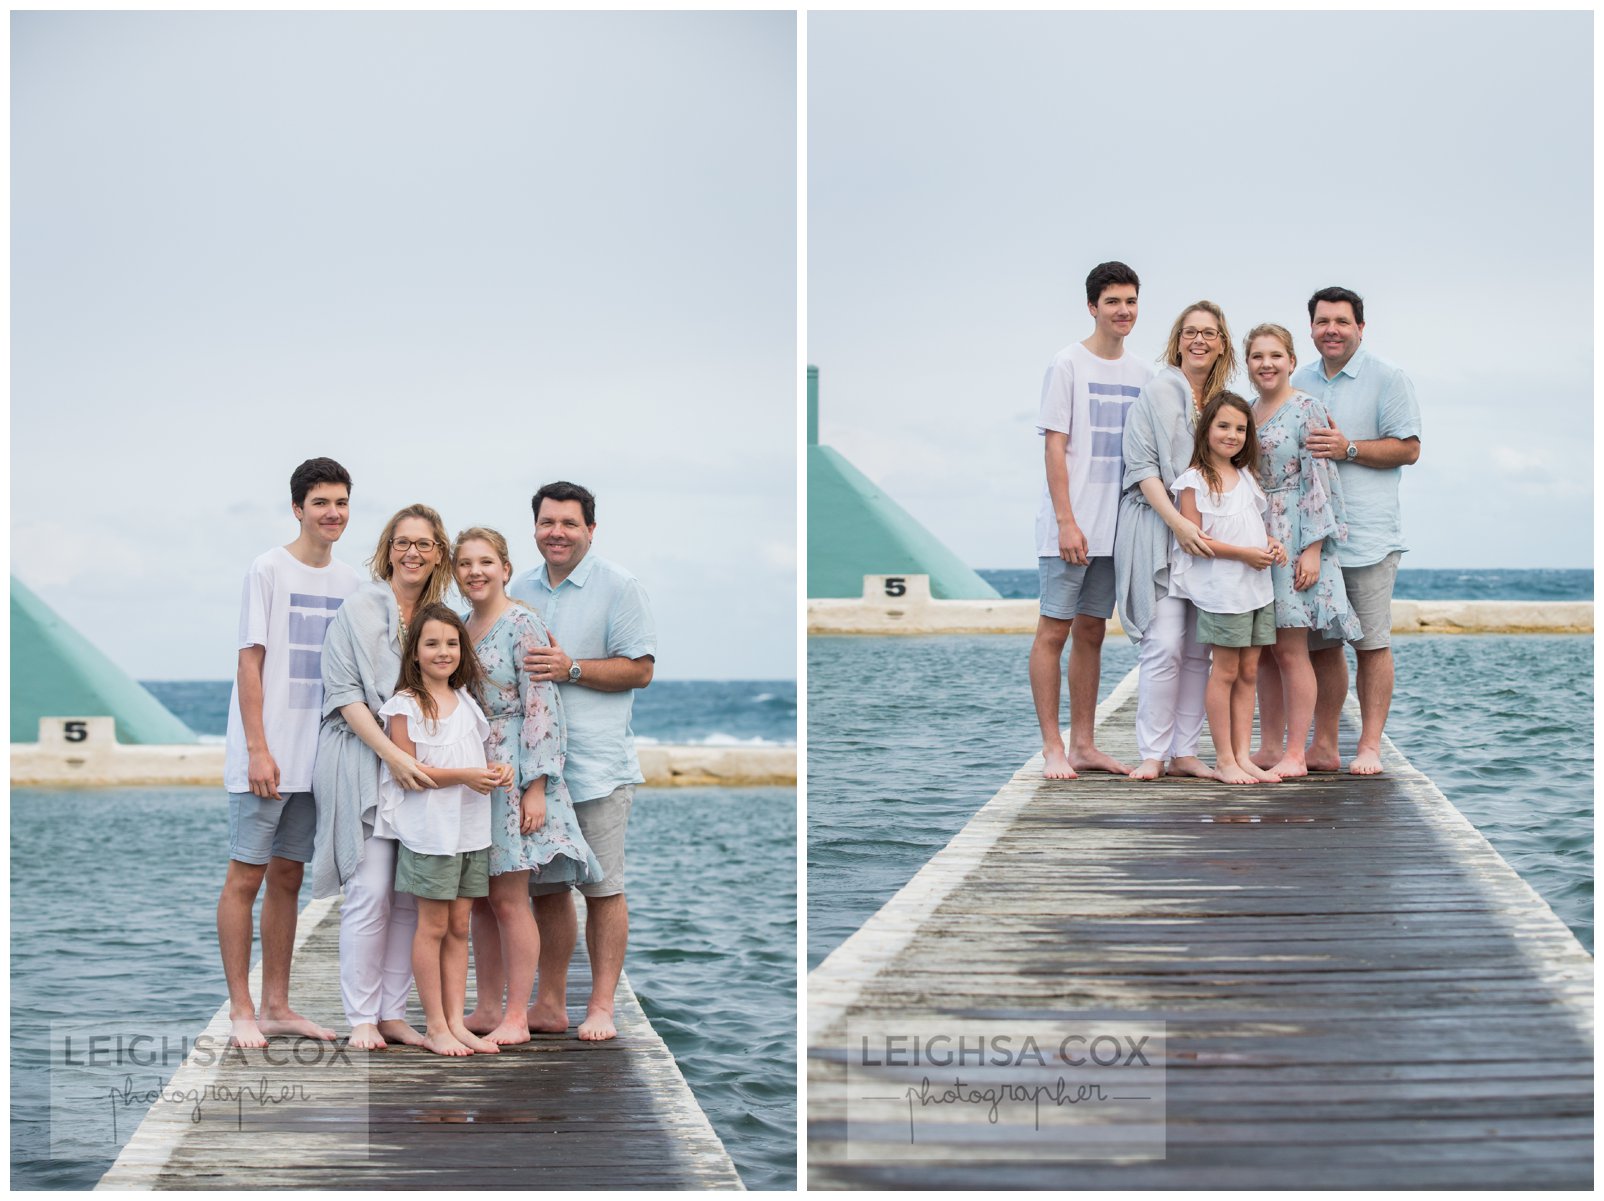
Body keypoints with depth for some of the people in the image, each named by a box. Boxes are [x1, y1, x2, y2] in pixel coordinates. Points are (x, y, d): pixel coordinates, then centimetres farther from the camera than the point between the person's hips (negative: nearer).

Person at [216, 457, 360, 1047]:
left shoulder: (349, 582, 11)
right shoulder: (269, 570, -6)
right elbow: (250, 662, -9)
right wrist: (258, 749, -15)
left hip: (318, 754, 6)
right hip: (265, 755, -6)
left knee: (287, 877, 10)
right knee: (246, 876, -3)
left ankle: (277, 1006, 14)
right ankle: (241, 1011, -1)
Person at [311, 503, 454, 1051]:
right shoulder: (360, 609, -4)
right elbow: (345, 693, -10)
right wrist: (392, 753, -20)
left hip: (417, 771, 6)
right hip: (364, 764, -6)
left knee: (411, 898, 3)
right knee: (370, 892, -10)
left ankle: (393, 1013, 10)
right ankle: (361, 1019, -3)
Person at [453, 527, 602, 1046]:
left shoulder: (521, 624, -10)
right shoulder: (463, 628, 13)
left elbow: (541, 708, -14)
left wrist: (535, 789, -18)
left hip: (512, 770, -7)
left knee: (508, 899, -7)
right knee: (480, 900, 9)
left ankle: (516, 1018, -3)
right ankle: (487, 1009, 15)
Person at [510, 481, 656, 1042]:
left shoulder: (618, 586, -3)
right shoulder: (521, 589, 15)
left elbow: (639, 669, -8)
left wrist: (570, 669, -16)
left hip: (597, 762, -6)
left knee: (602, 888, -3)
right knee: (545, 887, 9)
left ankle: (602, 1006, 3)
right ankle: (550, 1004, 16)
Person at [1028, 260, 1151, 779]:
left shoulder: (1140, 373, 12)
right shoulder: (1068, 365, -5)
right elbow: (1055, 448, -9)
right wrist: (1066, 522, -15)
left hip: (1117, 525, 6)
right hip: (1071, 526, -6)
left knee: (1092, 631, 9)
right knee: (1054, 629, -4)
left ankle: (1083, 745, 13)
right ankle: (1052, 748, -2)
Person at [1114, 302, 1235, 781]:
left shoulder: (1222, 400, 14)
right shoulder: (1158, 392, -3)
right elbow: (1142, 465, -9)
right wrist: (1177, 521, -20)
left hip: (1205, 536, 6)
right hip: (1158, 529, -6)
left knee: (1198, 649, 4)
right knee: (1164, 643, -12)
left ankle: (1184, 752, 8)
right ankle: (1152, 754, -7)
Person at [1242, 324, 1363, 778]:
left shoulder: (1306, 409, -7)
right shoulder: (1246, 413, 13)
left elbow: (1319, 482, -11)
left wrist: (1312, 549, -16)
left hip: (1294, 538, -7)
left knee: (1290, 650, -7)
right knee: (1263, 652, 7)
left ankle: (1295, 754, -4)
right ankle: (1269, 748, 13)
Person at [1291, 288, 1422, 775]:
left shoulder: (1387, 379, -1)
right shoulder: (1301, 382, 18)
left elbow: (1408, 448, -6)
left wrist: (1348, 449, -15)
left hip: (1367, 533, -6)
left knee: (1371, 643, -4)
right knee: (1319, 645, 6)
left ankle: (1370, 747, -1)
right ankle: (1323, 746, 12)